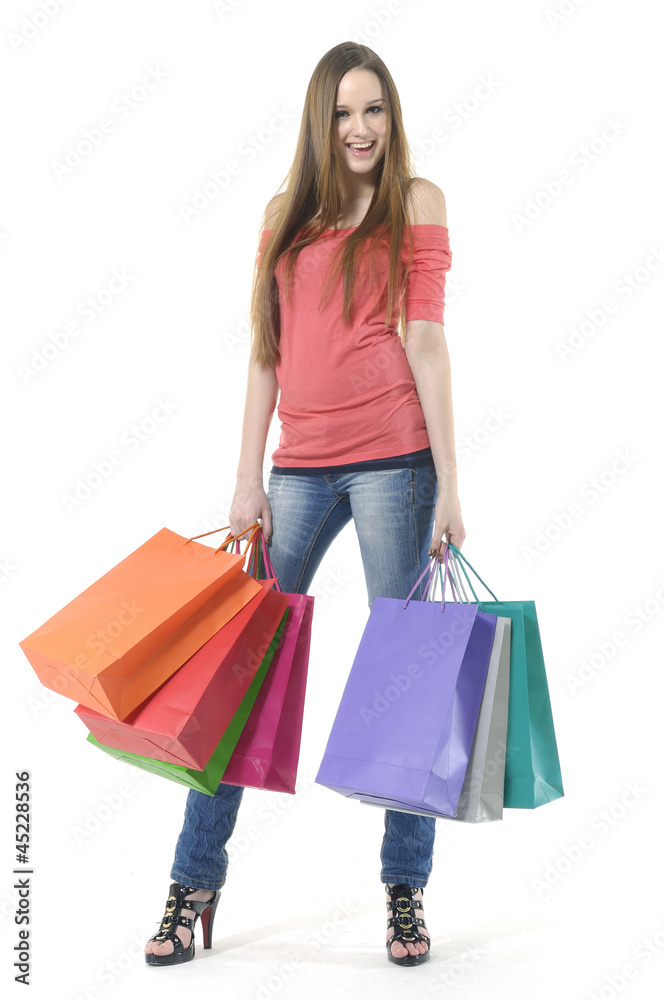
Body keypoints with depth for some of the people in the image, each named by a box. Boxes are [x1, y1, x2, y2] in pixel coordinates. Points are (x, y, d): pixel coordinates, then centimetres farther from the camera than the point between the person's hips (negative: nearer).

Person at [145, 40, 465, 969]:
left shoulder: (416, 199, 6)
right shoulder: (287, 212, 15)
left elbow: (424, 339, -1)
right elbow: (266, 351, 13)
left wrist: (447, 482, -7)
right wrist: (247, 478, 7)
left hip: (393, 457, -3)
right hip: (300, 465, 4)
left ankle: (406, 889, 16)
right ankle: (195, 885, 14)